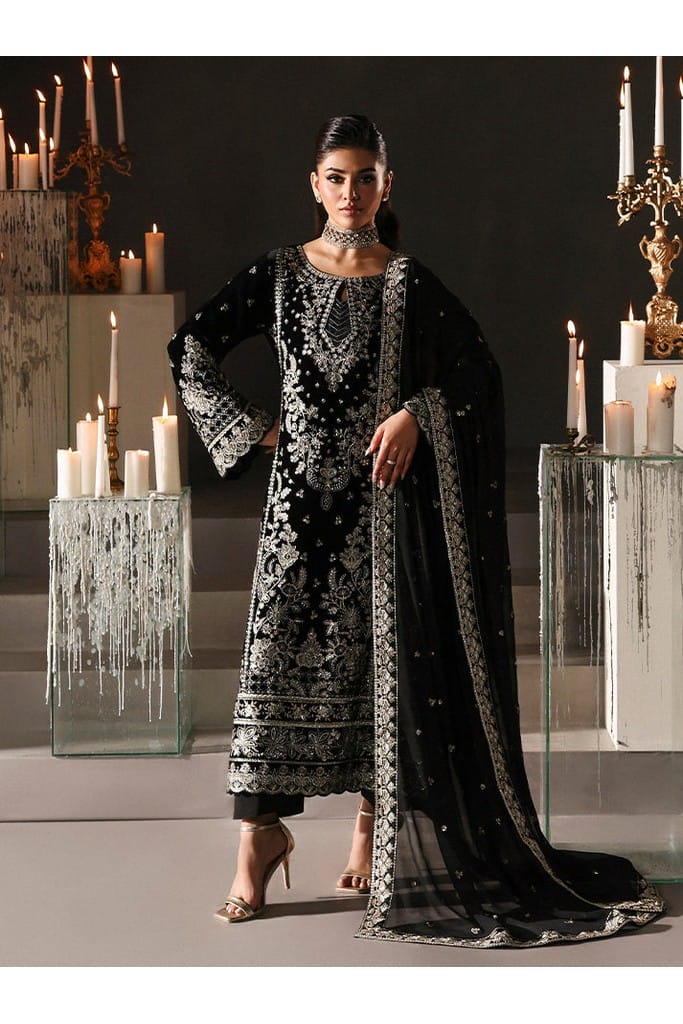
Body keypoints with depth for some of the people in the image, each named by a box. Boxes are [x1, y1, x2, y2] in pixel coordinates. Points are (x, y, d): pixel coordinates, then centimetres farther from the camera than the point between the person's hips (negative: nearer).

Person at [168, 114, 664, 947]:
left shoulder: (410, 282, 4)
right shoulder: (280, 273, 5)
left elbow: (477, 368, 4)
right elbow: (189, 352, 6)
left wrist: (416, 414, -11)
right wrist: (250, 429, -1)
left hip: (388, 490, 0)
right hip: (304, 489, 0)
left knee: (385, 654, 1)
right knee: (281, 651, -6)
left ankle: (374, 820, 12)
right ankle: (261, 834, -3)